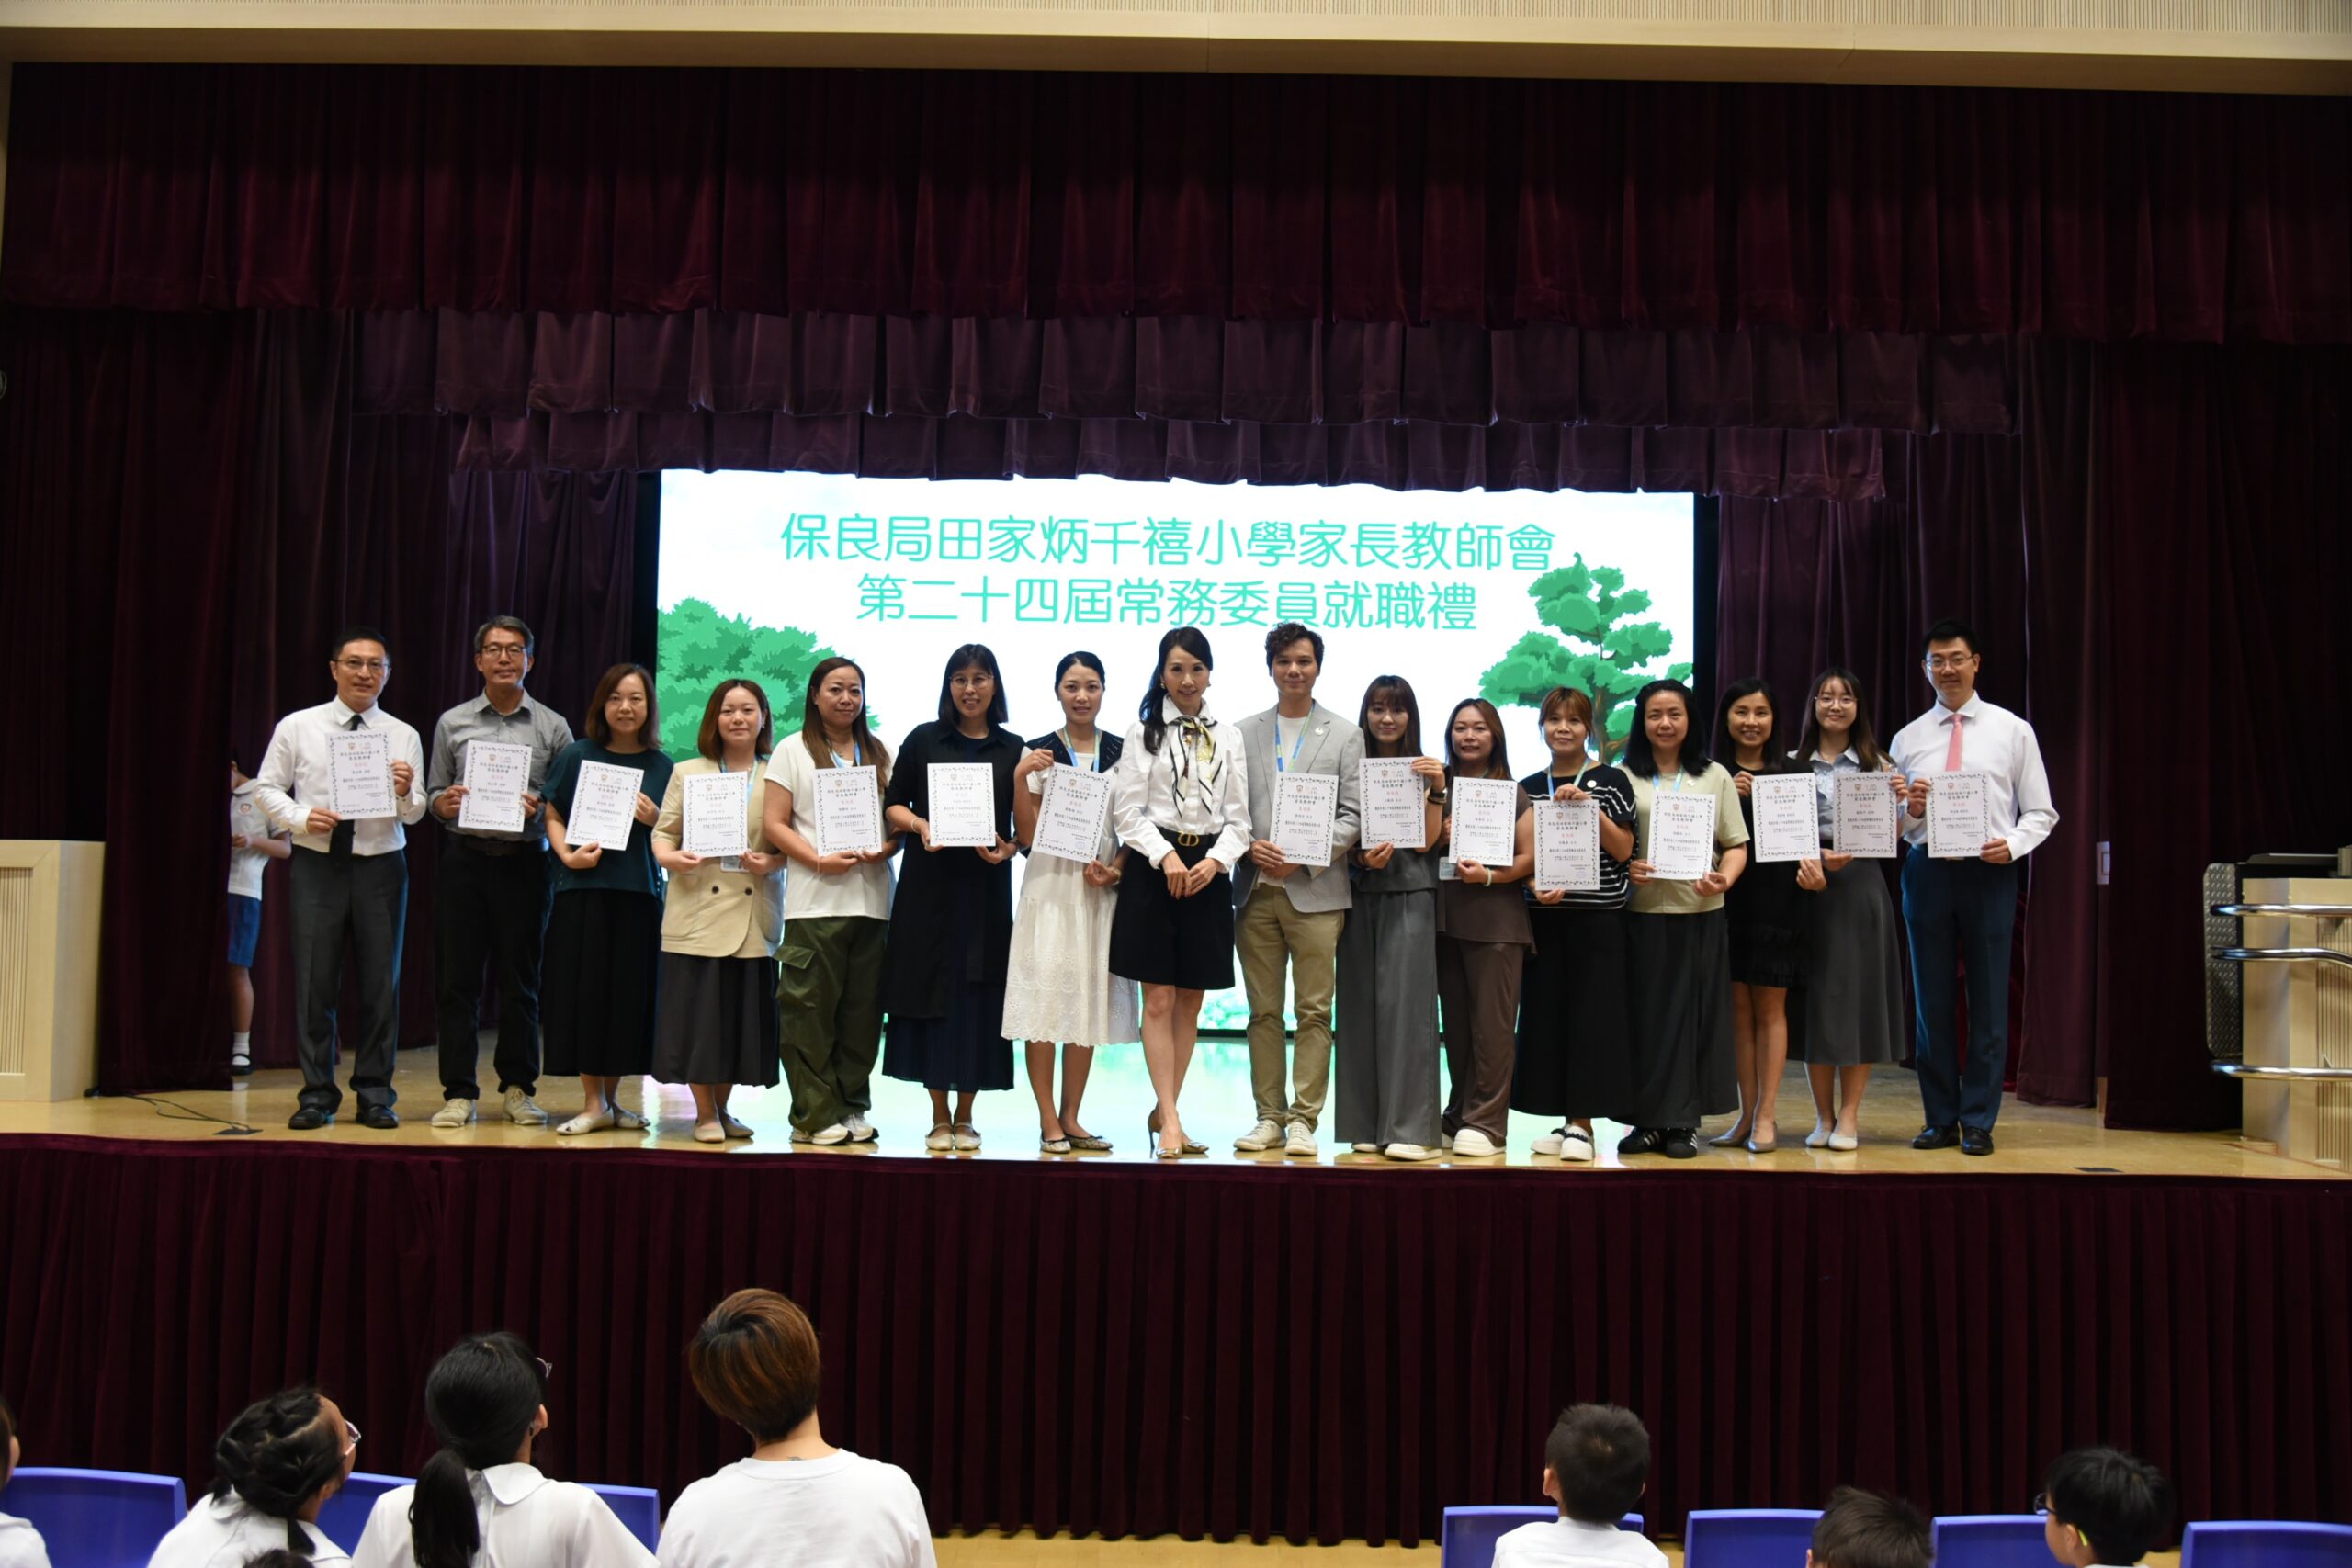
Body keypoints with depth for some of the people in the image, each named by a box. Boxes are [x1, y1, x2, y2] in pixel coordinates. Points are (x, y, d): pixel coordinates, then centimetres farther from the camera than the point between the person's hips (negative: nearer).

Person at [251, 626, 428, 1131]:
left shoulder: (403, 736, 5)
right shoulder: (296, 728, 4)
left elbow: (415, 813, 2)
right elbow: (266, 788, 5)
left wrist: (405, 793, -20)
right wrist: (302, 818, -12)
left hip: (380, 866, 1)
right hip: (316, 865, -1)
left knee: (381, 982, 4)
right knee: (314, 980, 1)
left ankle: (375, 1094, 13)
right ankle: (317, 1094, 13)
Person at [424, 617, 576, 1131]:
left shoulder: (553, 727, 8)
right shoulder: (452, 723, 11)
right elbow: (434, 792, 13)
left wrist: (540, 809, -12)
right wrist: (444, 803, -9)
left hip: (524, 862, -1)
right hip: (464, 860, 1)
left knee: (521, 978, 4)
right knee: (458, 977, 1)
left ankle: (518, 1088, 14)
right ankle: (459, 1092, 8)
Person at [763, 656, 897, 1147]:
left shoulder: (880, 753, 17)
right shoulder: (792, 752, 6)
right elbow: (776, 823, 0)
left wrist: (887, 849, -6)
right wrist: (820, 861, -14)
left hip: (872, 899, 3)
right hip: (814, 900, -3)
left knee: (862, 1010, 4)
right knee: (810, 1008, -5)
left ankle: (852, 1107, 14)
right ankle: (815, 1114, 1)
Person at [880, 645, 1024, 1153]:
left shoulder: (1012, 749, 8)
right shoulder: (923, 740, 7)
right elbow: (892, 806, 7)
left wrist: (1007, 848, -12)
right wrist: (920, 825, -13)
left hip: (987, 887, 1)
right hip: (929, 886, 0)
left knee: (979, 997, 2)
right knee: (932, 995, 0)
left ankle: (965, 1115, 13)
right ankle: (940, 1117, 10)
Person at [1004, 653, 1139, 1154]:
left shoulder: (1121, 753, 7)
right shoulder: (1038, 753, 2)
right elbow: (1027, 836, -1)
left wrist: (1115, 869, -7)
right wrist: (1020, 778, -14)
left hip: (1102, 888, 2)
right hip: (1050, 884, -2)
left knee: (1090, 998, 6)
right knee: (1046, 995, -7)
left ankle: (1071, 1118, 15)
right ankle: (1048, 1122, 1)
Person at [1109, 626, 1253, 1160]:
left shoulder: (1229, 738, 11)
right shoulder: (1144, 732, 3)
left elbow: (1238, 817, 7)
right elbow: (1128, 810, -4)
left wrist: (1216, 861, -10)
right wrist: (1166, 856, -16)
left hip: (1208, 873, 3)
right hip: (1154, 870, -3)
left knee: (1190, 1004, 7)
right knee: (1159, 1000, -5)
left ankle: (1163, 1111, 17)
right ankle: (1170, 1121, -3)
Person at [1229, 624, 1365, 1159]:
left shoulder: (1346, 735, 7)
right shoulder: (1243, 733, 13)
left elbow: (1353, 814, 1)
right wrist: (1250, 847, -9)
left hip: (1316, 891, -2)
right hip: (1256, 889, 2)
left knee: (1314, 1012, -1)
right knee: (1264, 1012, 6)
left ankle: (1304, 1120, 4)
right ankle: (1270, 1117, 13)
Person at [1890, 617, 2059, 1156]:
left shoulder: (2013, 730, 6)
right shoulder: (1907, 739, 10)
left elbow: (2040, 812, 4)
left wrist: (2012, 844, -14)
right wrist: (1911, 809, -10)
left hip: (1989, 873, -2)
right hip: (1927, 870, 2)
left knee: (1988, 1000, 2)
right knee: (1932, 999, 7)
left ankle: (1978, 1122, 13)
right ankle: (1941, 1120, 17)